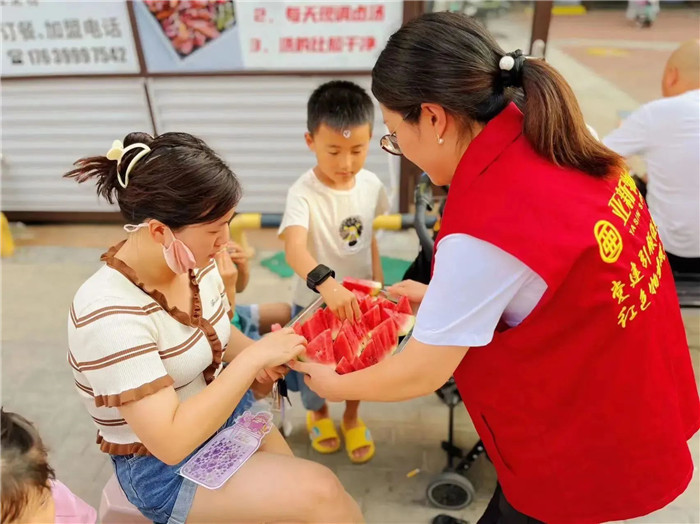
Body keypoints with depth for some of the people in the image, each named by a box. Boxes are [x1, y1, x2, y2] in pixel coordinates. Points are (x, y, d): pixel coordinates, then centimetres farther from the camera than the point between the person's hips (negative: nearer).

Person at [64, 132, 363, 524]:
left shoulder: (196, 263, -9)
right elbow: (171, 441, -29)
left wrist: (256, 354, -11)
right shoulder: (110, 315, -29)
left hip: (225, 412, 6)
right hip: (164, 467, -6)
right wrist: (253, 358, -28)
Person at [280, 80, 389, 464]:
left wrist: (377, 280, 8)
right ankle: (317, 413, 51)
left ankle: (352, 418, 49)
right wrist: (326, 284, -60)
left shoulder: (371, 184, -9)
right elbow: (294, 247, -43)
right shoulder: (304, 193, -27)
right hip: (315, 300, -4)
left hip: (358, 296, 4)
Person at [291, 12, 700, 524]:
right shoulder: (560, 143, -9)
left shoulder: (481, 233, -32)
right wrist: (442, 295, 8)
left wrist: (337, 385, -1)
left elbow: (421, 374, -18)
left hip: (588, 444, -7)